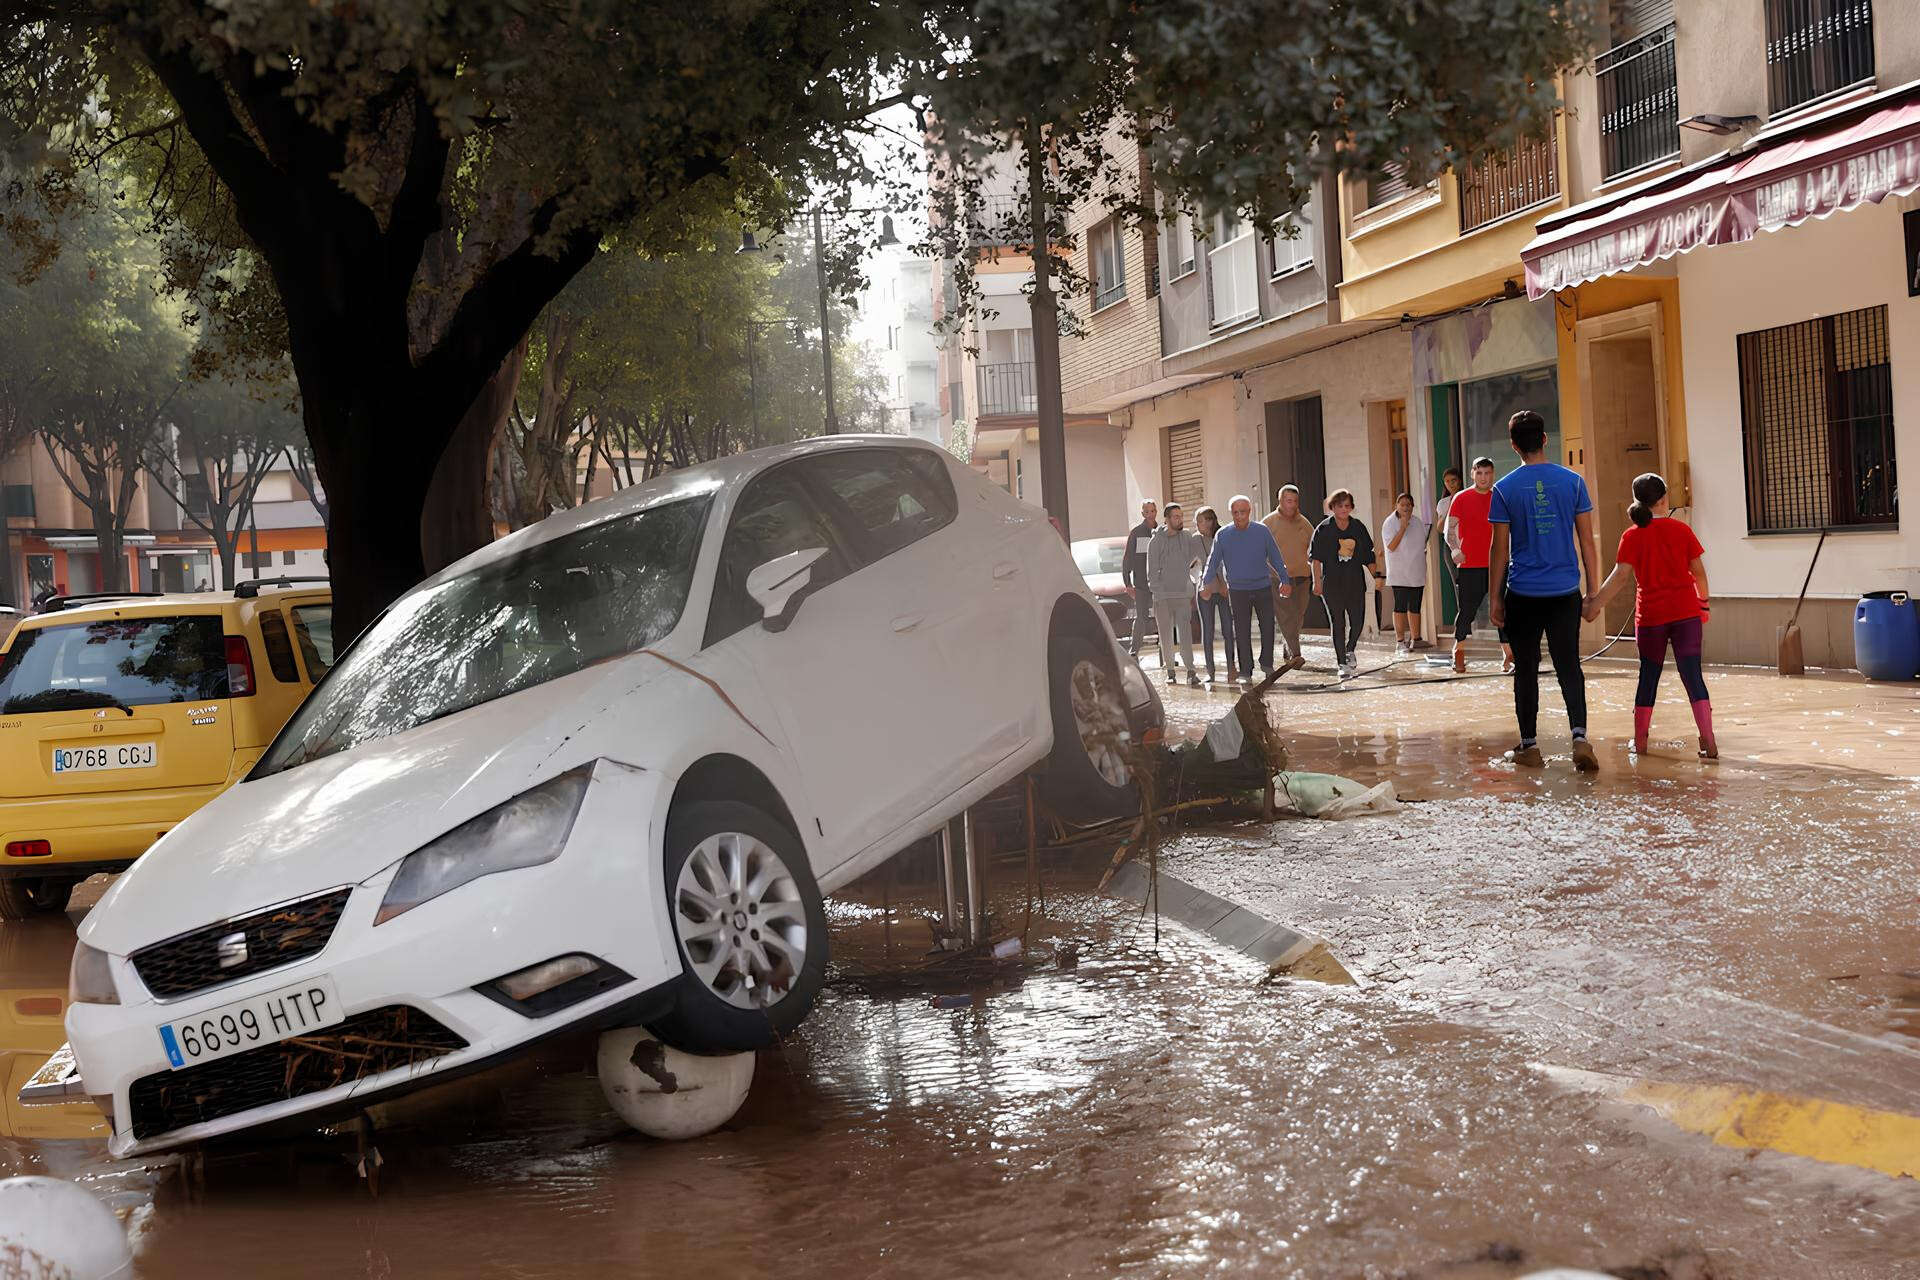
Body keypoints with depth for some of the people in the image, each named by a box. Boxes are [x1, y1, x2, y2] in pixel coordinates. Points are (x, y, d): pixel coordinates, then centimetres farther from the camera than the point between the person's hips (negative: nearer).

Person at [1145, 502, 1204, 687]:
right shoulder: (1156, 541, 0)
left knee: (1185, 633, -8)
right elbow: (1152, 571, 0)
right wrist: (1156, 590, -7)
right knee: (1166, 635, 5)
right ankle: (1170, 671, 13)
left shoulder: (1188, 536, 6)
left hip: (1183, 593, 1)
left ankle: (1190, 670, -12)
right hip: (1162, 596, -1)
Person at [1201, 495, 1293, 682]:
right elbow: (1213, 562, 7)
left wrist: (1285, 580, 5)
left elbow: (1276, 558, 8)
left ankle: (1267, 663, 21)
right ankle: (1245, 670, 6)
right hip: (1238, 591, 0)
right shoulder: (1222, 535, 1)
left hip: (1263, 588, 1)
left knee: (1268, 628, 1)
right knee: (1242, 632, 0)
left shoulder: (1262, 531, 1)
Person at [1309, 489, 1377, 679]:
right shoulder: (1324, 529, -2)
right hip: (1332, 583, -3)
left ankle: (1349, 651, 30)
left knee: (1358, 622, 2)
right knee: (1338, 624, 0)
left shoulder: (1358, 528, 7)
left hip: (1355, 582, 3)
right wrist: (1317, 581, -13)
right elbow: (1316, 558, -5)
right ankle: (1342, 664, 7)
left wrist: (1376, 575, 5)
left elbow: (1368, 557, 13)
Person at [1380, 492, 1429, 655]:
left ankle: (1415, 639, 17)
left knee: (1415, 607, 9)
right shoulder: (1389, 523, -6)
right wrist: (1403, 527, -22)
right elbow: (1391, 546, -17)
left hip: (1417, 573, 5)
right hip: (1399, 574, -5)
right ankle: (1401, 642, -4)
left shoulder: (1418, 522, 10)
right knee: (1400, 606, -7)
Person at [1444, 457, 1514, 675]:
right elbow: (1450, 530, -3)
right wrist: (1456, 549, -20)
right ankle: (1459, 651, 20)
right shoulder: (1461, 498, 1)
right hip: (1470, 565, -2)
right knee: (1467, 611, 1)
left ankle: (1508, 656, 0)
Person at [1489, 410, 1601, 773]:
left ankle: (1529, 746, 13)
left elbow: (1500, 549, -2)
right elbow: (1587, 541, 2)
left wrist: (1495, 598, 5)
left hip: (1523, 595, -1)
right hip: (1565, 593, 1)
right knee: (1569, 667, 5)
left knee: (1526, 670, 8)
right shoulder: (1572, 481, 0)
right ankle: (1580, 737, -12)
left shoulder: (1504, 489, -4)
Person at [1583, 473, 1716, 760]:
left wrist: (1595, 603, -6)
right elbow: (1698, 571, 7)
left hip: (1650, 615, 0)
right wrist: (1703, 600, 24)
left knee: (1649, 676, 13)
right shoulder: (1681, 529, 0)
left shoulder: (1632, 536, -3)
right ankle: (1708, 743, -8)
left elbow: (1621, 575, -11)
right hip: (1686, 611, 0)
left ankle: (1640, 742, 18)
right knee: (1692, 675, 0)